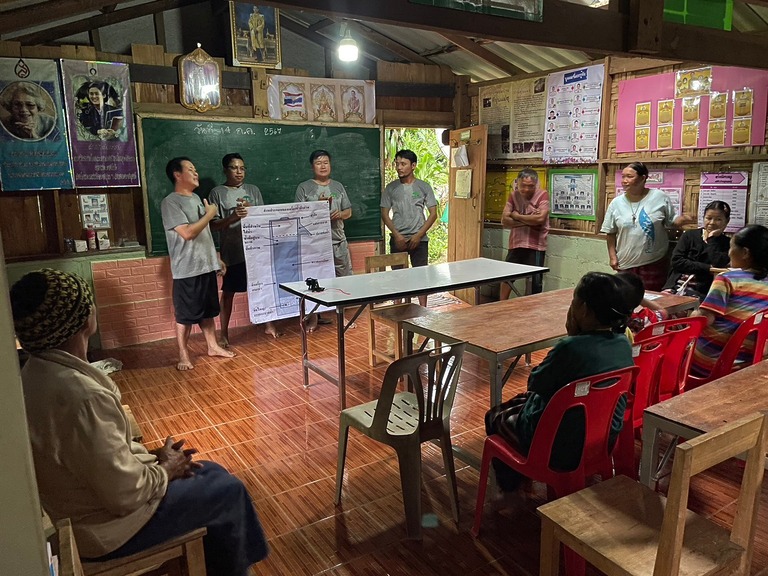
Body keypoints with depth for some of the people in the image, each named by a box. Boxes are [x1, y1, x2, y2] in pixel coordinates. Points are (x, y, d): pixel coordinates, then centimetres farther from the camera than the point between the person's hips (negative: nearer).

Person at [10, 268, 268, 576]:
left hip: (86, 503, 9)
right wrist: (166, 470, -9)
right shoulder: (80, 395, -35)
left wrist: (152, 455, 2)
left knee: (213, 473, 17)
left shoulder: (37, 374, -4)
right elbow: (126, 494, -27)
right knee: (230, 491, 4)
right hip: (105, 527, -9)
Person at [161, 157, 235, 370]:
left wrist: (216, 258, 18)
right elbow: (188, 233, -24)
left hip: (206, 265, 8)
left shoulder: (196, 198, 13)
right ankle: (183, 354, 15)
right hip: (187, 270, -8)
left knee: (208, 310, 17)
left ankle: (213, 346, 29)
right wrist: (209, 214, -13)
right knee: (185, 315, 3)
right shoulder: (170, 203, -14)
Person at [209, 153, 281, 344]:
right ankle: (224, 334, 13)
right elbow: (213, 225, -7)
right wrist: (234, 216, -23)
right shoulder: (217, 193, -1)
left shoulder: (253, 190, 10)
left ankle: (269, 324, 25)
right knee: (228, 292, 3)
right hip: (231, 251, -3)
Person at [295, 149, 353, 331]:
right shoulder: (304, 187, 2)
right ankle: (313, 318, 11)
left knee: (344, 278, 6)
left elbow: (348, 211, 14)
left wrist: (340, 214, -8)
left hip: (338, 240, 4)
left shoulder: (338, 186, 14)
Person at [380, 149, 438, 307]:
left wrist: (419, 235, -9)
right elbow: (385, 214, 5)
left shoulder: (424, 187, 1)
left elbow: (433, 213, 0)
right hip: (397, 239, 1)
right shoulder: (391, 188, 5)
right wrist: (397, 235, -8)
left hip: (419, 239, -1)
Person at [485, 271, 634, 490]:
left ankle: (508, 481, 40)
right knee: (521, 400, 30)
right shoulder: (624, 344, -8)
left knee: (495, 417, 20)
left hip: (563, 450, -7)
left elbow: (534, 384, -15)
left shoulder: (571, 347, -32)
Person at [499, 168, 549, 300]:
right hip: (516, 244, 4)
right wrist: (528, 221, -15)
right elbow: (504, 220, -4)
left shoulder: (542, 195, -8)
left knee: (535, 281, 4)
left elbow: (540, 218, -22)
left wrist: (517, 216, -11)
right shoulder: (513, 195, 4)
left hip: (535, 245, -4)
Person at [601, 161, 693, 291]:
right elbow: (610, 233, 6)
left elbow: (671, 221, 4)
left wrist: (684, 219, -17)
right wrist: (612, 256, 2)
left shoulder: (660, 197, -4)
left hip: (655, 262, -1)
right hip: (625, 264, 2)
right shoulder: (616, 203, 0)